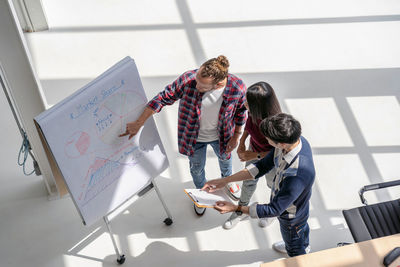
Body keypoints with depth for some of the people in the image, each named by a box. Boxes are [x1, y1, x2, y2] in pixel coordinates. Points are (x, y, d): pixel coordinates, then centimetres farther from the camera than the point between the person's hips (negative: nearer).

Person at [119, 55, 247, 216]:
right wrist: (138, 123, -17)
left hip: (221, 136, 1)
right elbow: (162, 98, -22)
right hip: (194, 138, -1)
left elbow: (241, 112, -10)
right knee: (196, 167, 26)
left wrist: (236, 136, -1)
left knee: (225, 158, 33)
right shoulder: (188, 80, -35)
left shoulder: (237, 88, -33)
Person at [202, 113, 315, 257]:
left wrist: (236, 208, -29)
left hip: (291, 217, -7)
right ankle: (304, 246, 71)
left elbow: (274, 209, -35)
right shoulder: (294, 140, -23)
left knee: (296, 248, 27)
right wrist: (225, 180, -15)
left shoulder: (297, 177, -49)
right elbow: (263, 166, -13)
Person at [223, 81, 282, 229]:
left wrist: (254, 155, -25)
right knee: (248, 181, 27)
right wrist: (242, 142, -2)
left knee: (273, 185, 26)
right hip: (253, 149, 6)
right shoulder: (254, 112, -26)